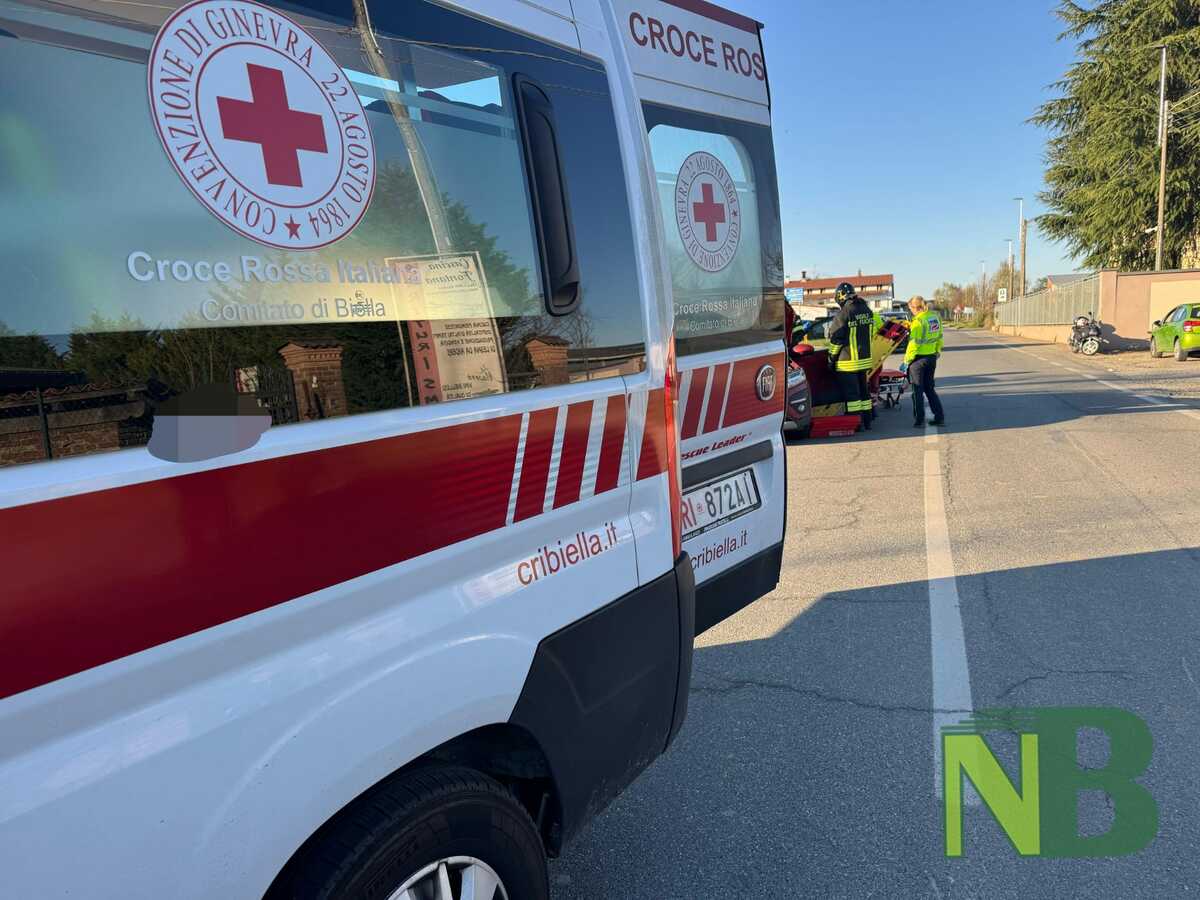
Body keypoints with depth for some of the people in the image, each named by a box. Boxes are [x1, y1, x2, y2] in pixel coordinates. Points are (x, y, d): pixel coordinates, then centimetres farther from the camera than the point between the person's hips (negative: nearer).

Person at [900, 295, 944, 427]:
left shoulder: (918, 320, -18)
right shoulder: (935, 317, 4)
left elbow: (914, 343, -19)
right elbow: (939, 337, 12)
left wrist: (906, 361, -14)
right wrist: (937, 351, 25)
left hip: (919, 358, -7)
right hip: (932, 357, 7)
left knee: (917, 390, 3)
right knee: (929, 387, 18)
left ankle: (919, 420, 6)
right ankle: (939, 416, 18)